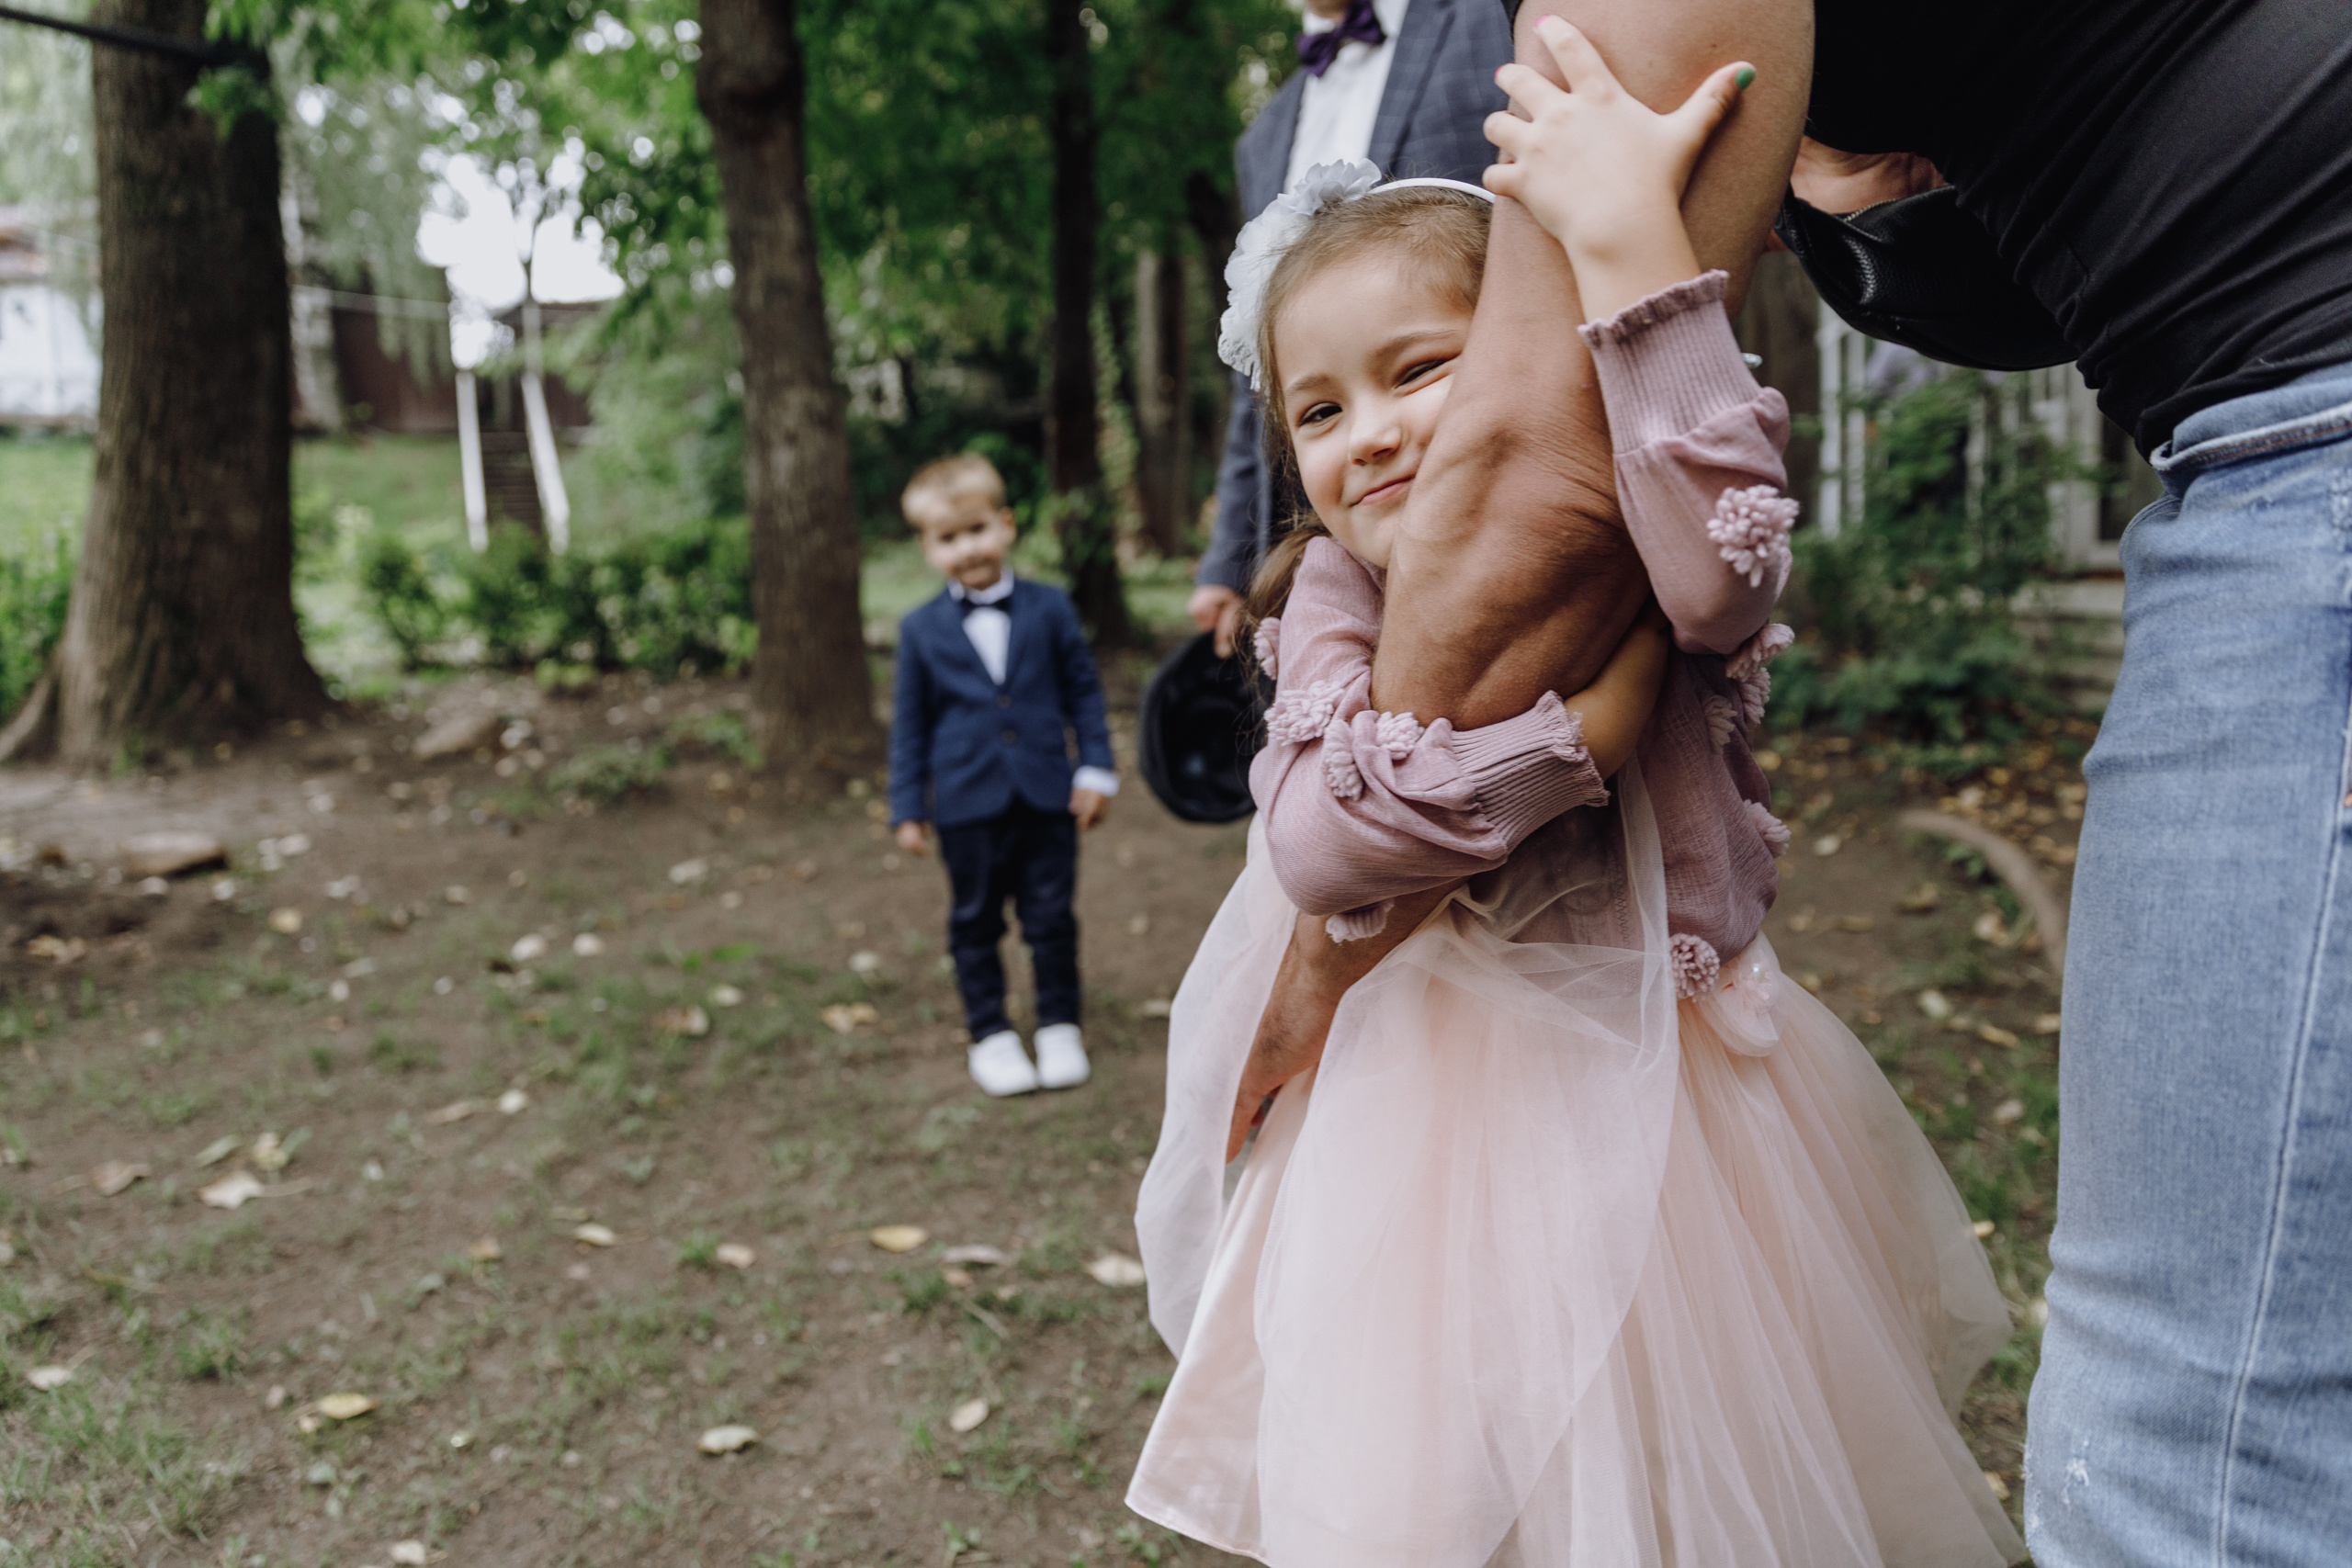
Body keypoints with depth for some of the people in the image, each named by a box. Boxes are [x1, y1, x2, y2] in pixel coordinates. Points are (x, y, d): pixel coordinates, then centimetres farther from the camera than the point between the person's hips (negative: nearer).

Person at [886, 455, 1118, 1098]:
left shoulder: (1048, 608, 0)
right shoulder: (921, 629, 0)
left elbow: (1083, 690, 6)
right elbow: (910, 723, 5)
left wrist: (1096, 768, 0)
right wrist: (908, 808, 3)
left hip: (1047, 798, 0)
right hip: (968, 804, 0)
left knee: (1051, 918, 8)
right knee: (975, 924, 10)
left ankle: (1059, 1026, 24)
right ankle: (990, 1034, 25)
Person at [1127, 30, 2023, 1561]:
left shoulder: (1641, 581, -11)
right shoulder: (1335, 600, -3)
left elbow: (1726, 556, -37)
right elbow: (1313, 850, -19)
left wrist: (1629, 240, -38)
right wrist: (1574, 726, -27)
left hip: (1647, 1104, -2)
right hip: (1425, 1118, 2)